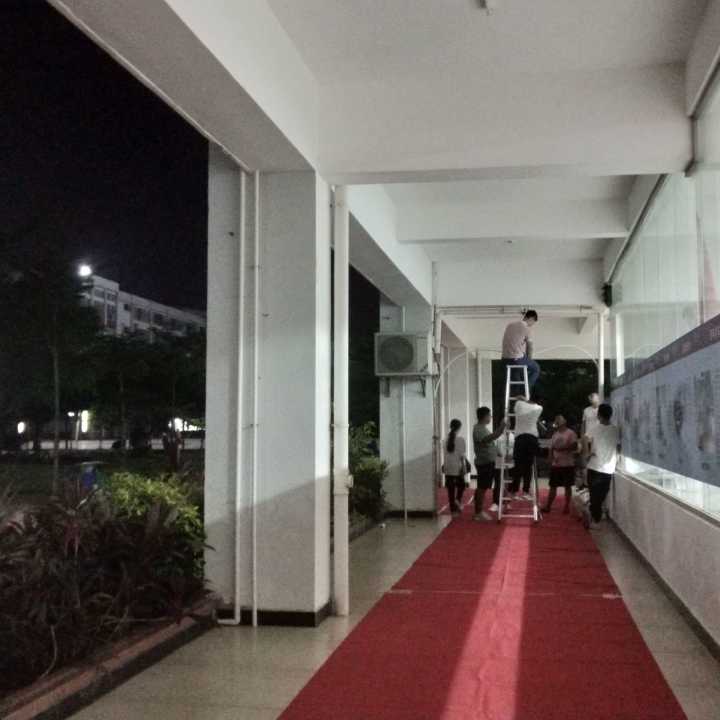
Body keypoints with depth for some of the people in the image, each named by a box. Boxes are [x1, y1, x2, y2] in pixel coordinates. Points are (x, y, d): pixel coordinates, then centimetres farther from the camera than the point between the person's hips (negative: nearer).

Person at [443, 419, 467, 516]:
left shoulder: (446, 440, 2)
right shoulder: (460, 439, -9)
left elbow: (445, 454, 5)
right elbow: (462, 455, -10)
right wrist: (463, 468, -5)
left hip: (448, 468, 3)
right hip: (457, 467, -3)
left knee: (451, 489, 6)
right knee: (461, 486, 18)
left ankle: (453, 509, 9)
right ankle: (458, 500, -6)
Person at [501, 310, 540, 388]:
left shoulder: (510, 325, 16)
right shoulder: (526, 327, -6)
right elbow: (530, 346, 2)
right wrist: (529, 359, 19)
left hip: (505, 360, 7)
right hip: (517, 359, -7)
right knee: (536, 369, 17)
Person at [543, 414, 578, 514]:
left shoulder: (570, 433, -4)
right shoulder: (555, 434, 13)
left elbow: (574, 446, -12)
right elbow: (551, 448, 13)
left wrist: (563, 448, -18)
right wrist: (551, 461, 1)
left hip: (568, 464, -5)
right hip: (555, 464, 5)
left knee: (567, 486, 4)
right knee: (553, 486, 7)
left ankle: (567, 506, 13)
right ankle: (548, 506, 10)